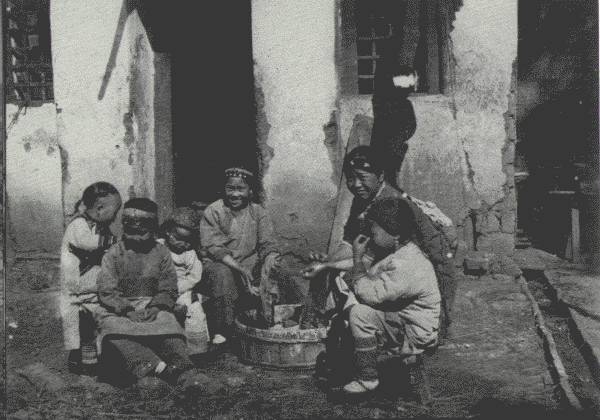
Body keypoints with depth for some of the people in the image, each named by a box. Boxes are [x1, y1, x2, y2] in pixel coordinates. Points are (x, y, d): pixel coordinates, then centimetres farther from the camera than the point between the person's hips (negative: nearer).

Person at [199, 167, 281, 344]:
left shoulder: (258, 212, 8)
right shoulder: (212, 212, -2)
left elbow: (268, 245, -1)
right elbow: (213, 247, -13)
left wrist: (268, 263, -26)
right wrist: (239, 268, -28)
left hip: (250, 267, 4)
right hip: (218, 265, -3)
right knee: (222, 273, -36)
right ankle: (221, 333, -28)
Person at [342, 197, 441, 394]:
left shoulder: (406, 266, -28)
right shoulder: (398, 252, 6)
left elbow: (369, 294, -29)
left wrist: (358, 258, -18)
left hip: (415, 338, -10)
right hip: (400, 321, 10)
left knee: (359, 313, -27)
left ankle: (368, 378, -12)